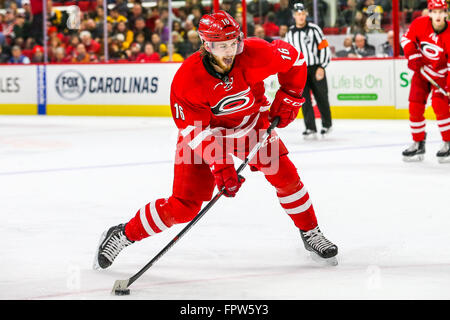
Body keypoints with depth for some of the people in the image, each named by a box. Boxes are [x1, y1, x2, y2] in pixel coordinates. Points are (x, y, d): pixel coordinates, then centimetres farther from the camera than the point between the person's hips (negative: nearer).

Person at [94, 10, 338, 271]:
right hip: (204, 133, -3)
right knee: (183, 206, -10)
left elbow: (293, 60, -6)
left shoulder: (254, 54, -27)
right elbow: (198, 132, -28)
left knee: (284, 174, -8)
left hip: (252, 124, 3)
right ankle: (124, 235, 6)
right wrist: (220, 168, -35)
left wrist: (288, 98, -9)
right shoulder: (187, 79, -32)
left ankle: (311, 234, 15)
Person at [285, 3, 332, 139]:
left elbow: (324, 48, -6)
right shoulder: (290, 33, 8)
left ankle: (327, 125, 25)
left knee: (321, 98, 5)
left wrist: (321, 67, -13)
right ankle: (310, 129, -5)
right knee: (305, 100, -6)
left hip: (316, 69, -3)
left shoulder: (314, 29, -5)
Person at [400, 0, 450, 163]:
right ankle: (418, 144, 14)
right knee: (415, 105, 0)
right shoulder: (420, 24, -15)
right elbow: (407, 38, 2)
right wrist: (413, 56, -13)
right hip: (422, 70, 4)